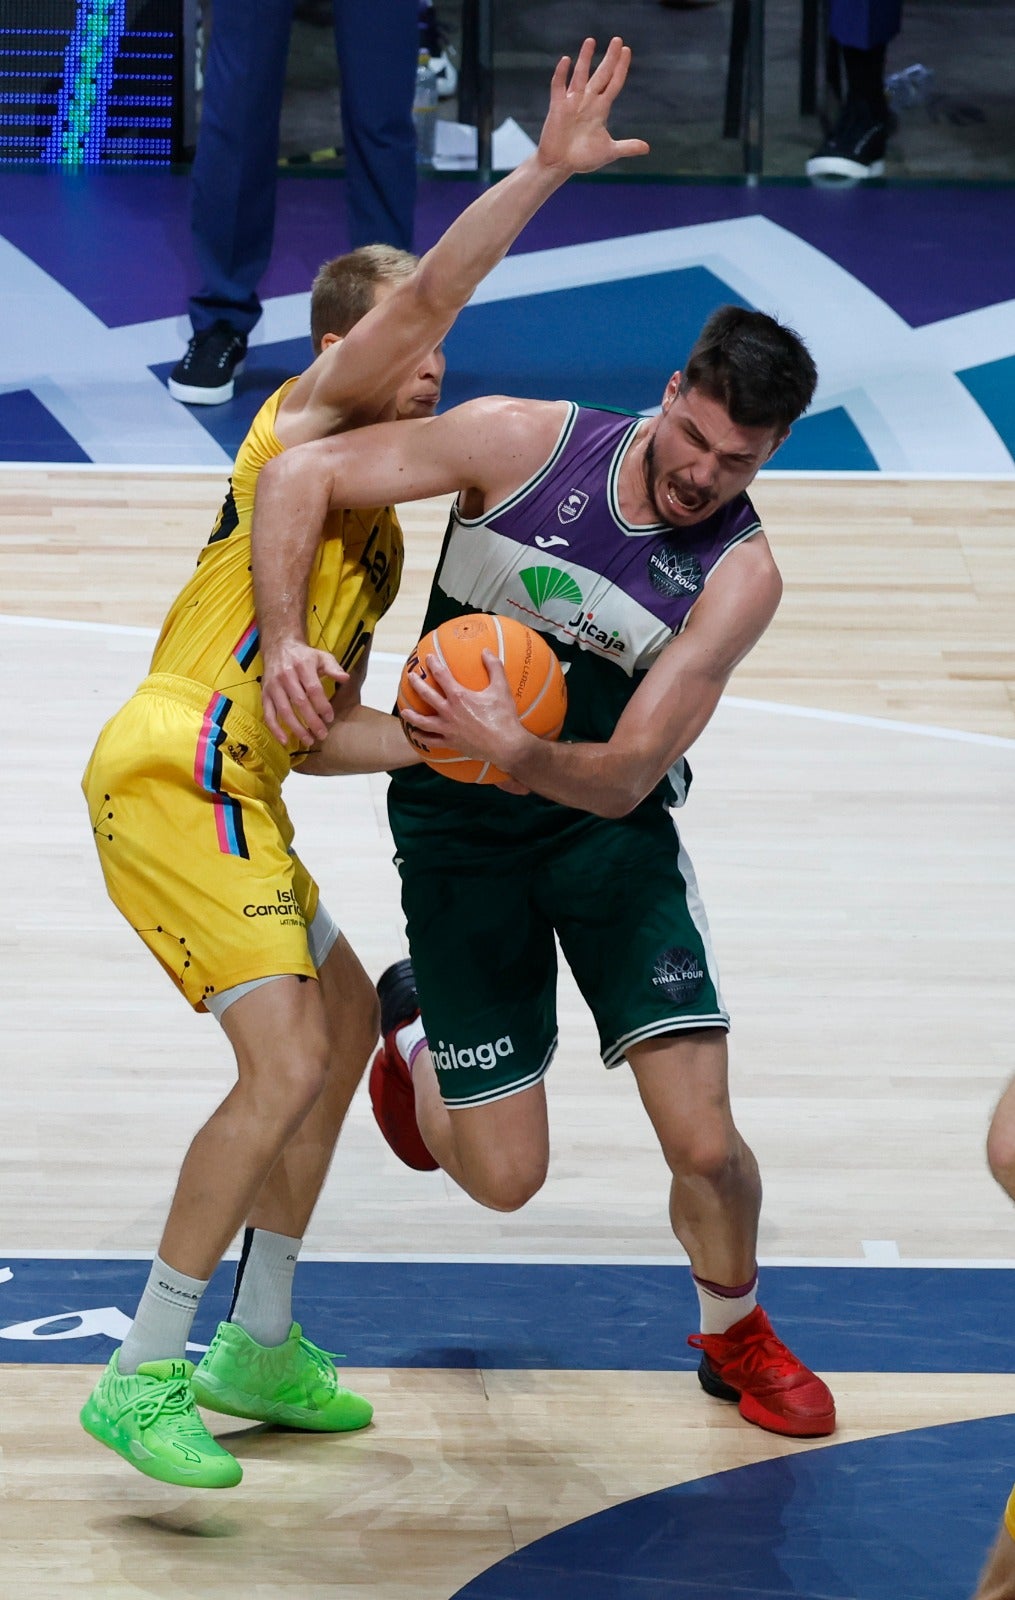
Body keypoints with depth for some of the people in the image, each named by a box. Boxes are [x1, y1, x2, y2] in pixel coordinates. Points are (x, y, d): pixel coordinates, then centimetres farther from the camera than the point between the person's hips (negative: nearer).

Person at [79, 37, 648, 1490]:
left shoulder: (376, 536, 26)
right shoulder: (306, 417, 2)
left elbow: (318, 734, 21)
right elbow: (422, 287, -15)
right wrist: (548, 170, -17)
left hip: (232, 787, 11)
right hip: (179, 779, -11)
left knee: (345, 1021, 22)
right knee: (286, 1064, -18)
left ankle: (259, 1348, 27)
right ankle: (141, 1378, -14)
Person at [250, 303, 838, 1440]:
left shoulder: (739, 574, -17)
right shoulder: (524, 442, -17)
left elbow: (626, 775, -23)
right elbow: (301, 474, -15)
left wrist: (517, 753, -42)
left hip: (612, 831, 0)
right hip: (458, 830, 0)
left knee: (705, 1144, -12)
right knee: (505, 1176, 0)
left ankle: (734, 1334, 22)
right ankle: (414, 1026, 35)